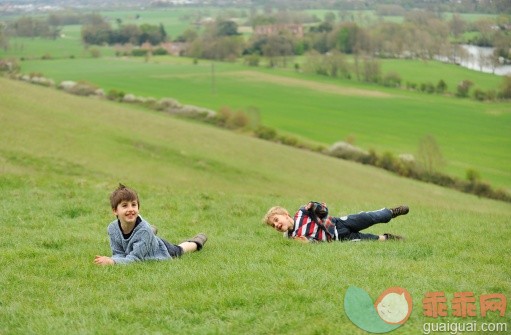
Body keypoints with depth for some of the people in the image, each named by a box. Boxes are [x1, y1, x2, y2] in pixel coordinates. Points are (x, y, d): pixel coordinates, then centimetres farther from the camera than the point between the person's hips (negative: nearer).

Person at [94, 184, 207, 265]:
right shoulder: (113, 228, -33)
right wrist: (113, 259, -50)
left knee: (178, 251, 28)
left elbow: (135, 257, -48)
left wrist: (112, 261, -63)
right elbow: (118, 254, -25)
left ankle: (196, 242, 57)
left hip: (160, 250, -3)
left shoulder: (143, 230, -46)